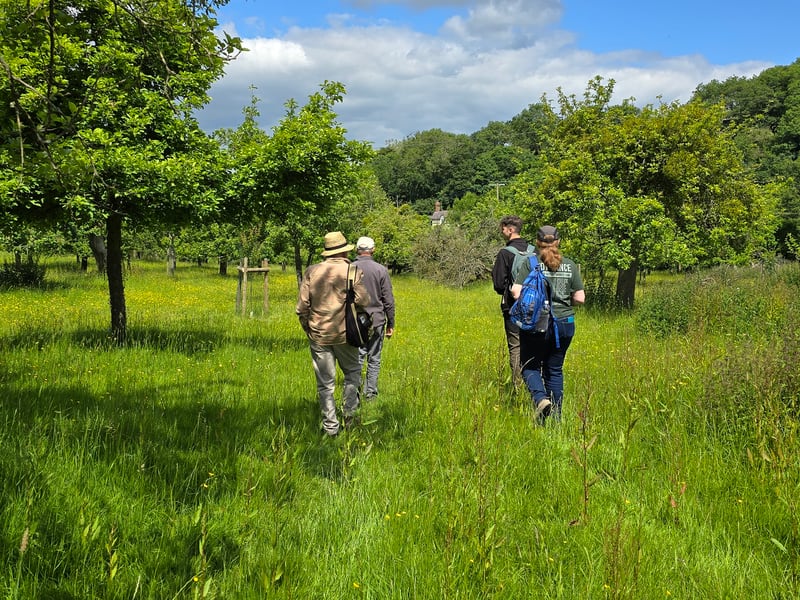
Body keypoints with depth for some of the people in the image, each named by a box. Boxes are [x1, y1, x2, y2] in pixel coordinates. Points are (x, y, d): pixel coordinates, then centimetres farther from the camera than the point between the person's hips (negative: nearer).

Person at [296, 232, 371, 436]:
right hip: (344, 334, -2)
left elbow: (302, 306, -1)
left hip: (318, 335, 2)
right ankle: (349, 412, 11)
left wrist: (308, 329, 14)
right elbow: (364, 302, -12)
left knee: (325, 382, 8)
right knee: (352, 373, 21)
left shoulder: (312, 271, -1)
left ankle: (330, 425, 11)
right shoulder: (353, 271, -7)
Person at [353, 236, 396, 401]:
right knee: (374, 360, 10)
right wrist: (391, 324, 7)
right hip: (377, 321, 0)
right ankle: (370, 393, 14)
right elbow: (388, 300, -1)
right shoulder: (381, 270, -5)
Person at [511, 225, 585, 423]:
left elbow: (516, 292, -14)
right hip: (565, 323, 3)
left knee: (530, 366, 12)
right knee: (555, 369, 15)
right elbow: (580, 298, 1)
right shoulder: (570, 265, 3)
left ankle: (540, 398, -15)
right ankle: (555, 417, 16)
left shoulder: (531, 263, -6)